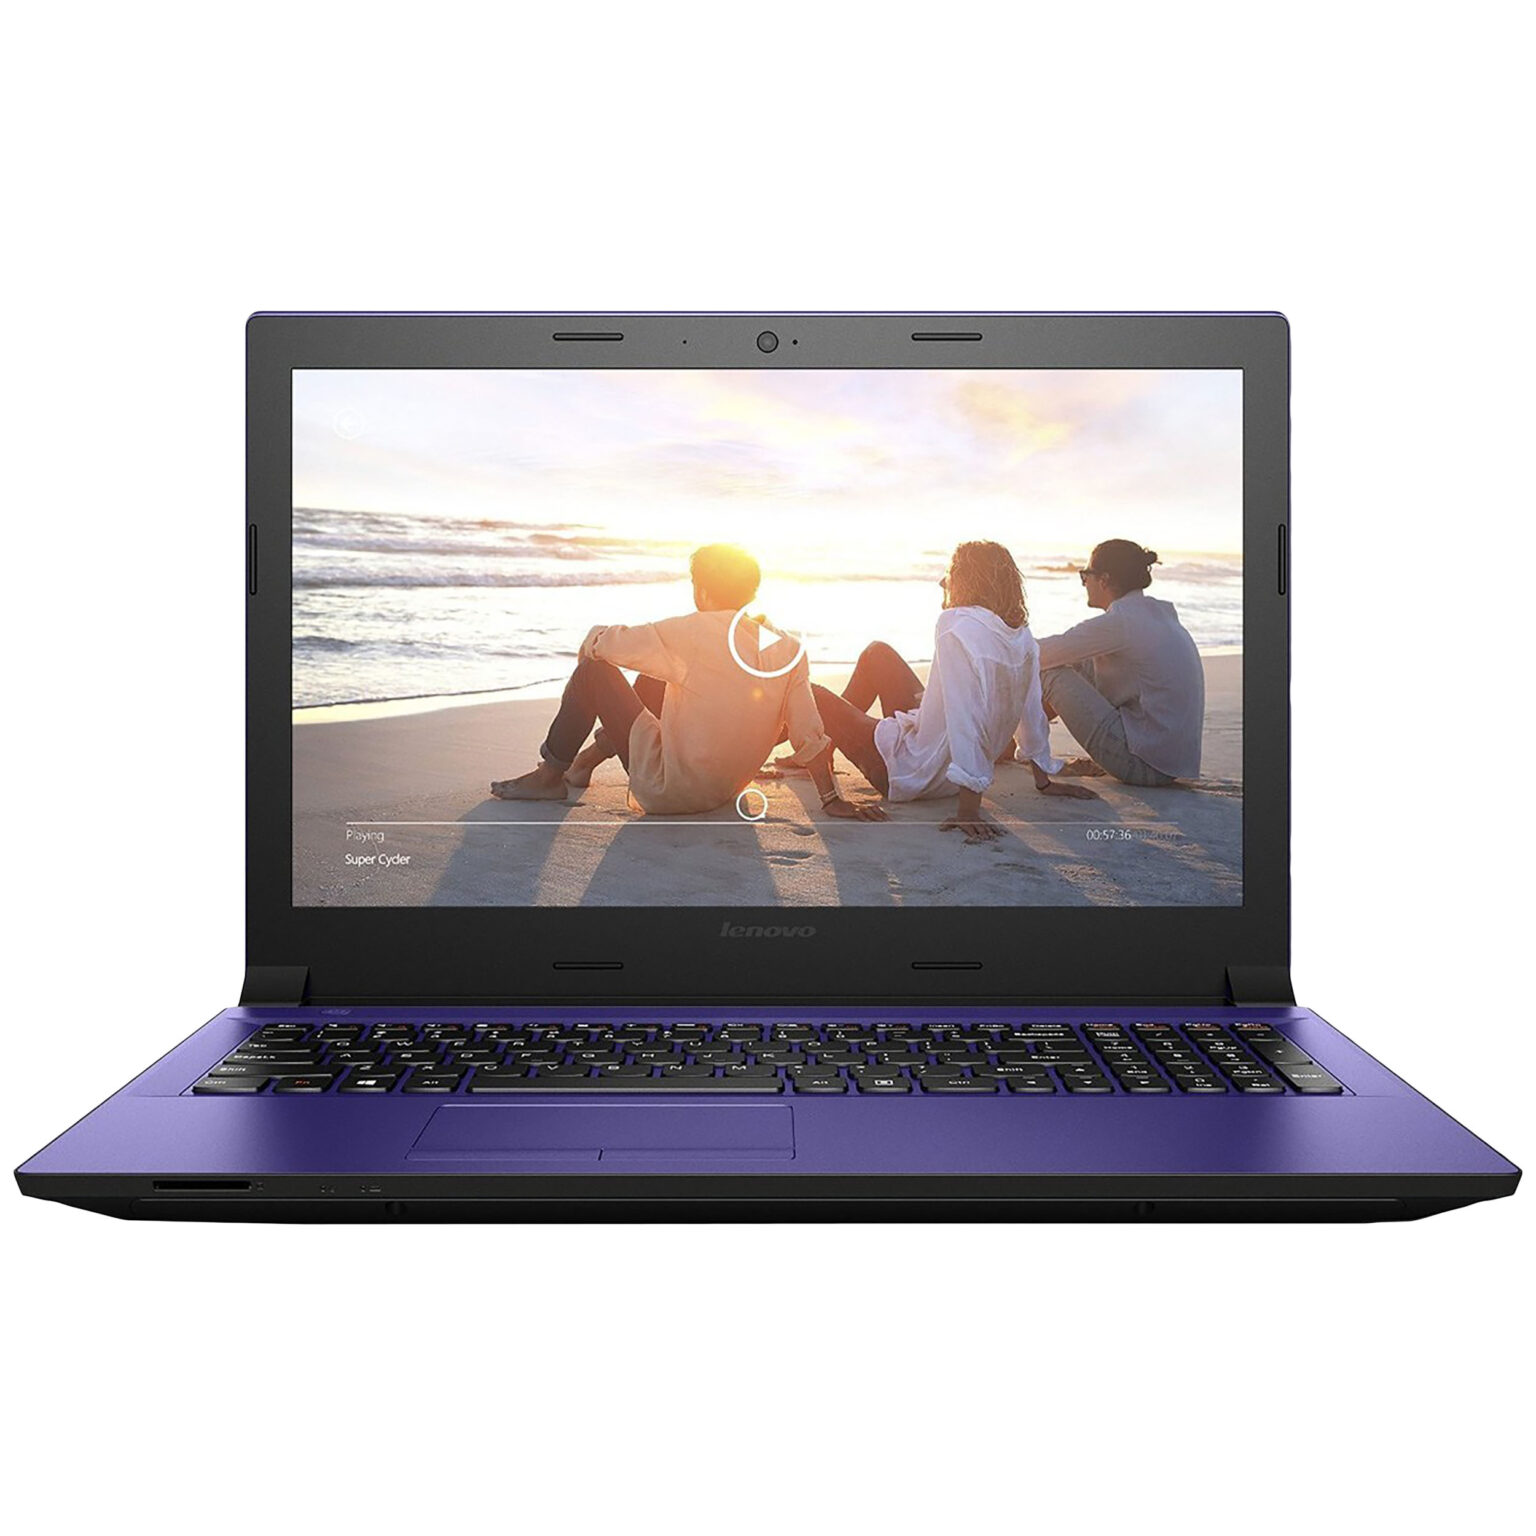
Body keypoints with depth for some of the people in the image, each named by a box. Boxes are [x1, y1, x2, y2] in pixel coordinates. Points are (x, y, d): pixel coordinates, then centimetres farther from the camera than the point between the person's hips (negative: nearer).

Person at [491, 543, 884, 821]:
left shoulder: (694, 633, -19)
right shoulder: (788, 650, -5)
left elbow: (598, 642, -11)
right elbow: (808, 735, -6)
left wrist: (590, 646, 12)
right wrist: (832, 800, 2)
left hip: (668, 791, -7)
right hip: (726, 790, 7)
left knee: (593, 670, 1)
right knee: (656, 676, 24)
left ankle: (549, 776, 14)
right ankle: (589, 759, 36)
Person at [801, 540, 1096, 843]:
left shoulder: (958, 626, -27)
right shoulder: (1021, 634, -4)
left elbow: (967, 720, -33)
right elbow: (1032, 713, 3)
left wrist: (968, 809, -33)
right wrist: (1043, 782, 16)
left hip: (910, 773, -9)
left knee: (810, 692, 2)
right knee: (877, 652, 23)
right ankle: (825, 746, 39)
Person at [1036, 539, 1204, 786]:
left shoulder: (1119, 622, -16)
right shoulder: (1162, 612, 10)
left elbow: (1042, 655, -8)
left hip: (1146, 764, -9)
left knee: (1052, 674, -4)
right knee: (1082, 666, 15)